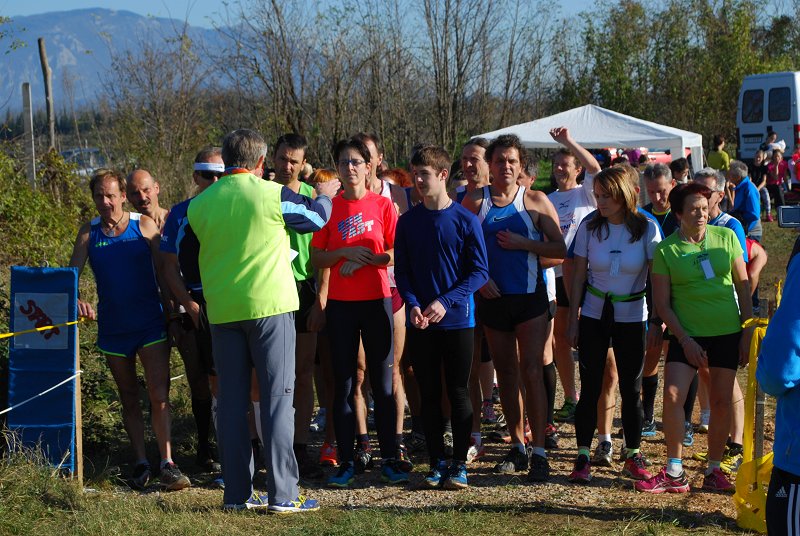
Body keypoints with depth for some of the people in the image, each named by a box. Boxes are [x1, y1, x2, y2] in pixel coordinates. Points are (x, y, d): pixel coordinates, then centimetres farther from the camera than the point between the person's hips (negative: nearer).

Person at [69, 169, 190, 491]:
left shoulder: (145, 225, -1)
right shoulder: (89, 232, 3)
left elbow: (163, 271, 2)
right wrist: (76, 302, -21)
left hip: (150, 323, -3)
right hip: (113, 328, 3)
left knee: (159, 395, -11)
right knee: (129, 400, 10)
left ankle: (167, 465, -13)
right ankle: (141, 463, 18)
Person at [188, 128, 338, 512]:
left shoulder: (199, 204, 2)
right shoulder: (273, 195, -8)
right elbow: (316, 220, 9)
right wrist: (323, 195, 30)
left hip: (221, 311, 4)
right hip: (269, 306, -4)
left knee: (231, 402, 10)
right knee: (278, 398, -1)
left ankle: (236, 492, 13)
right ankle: (282, 494, -2)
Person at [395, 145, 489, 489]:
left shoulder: (465, 220, -4)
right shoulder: (408, 221, 5)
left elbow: (480, 272, -5)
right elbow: (401, 271, 7)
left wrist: (446, 301, -16)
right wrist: (413, 305, -11)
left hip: (457, 319, -2)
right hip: (420, 322, 3)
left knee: (458, 393, 2)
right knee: (430, 395, 7)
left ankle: (459, 464, 10)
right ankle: (437, 462, 15)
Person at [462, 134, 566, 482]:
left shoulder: (536, 201, -1)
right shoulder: (475, 201, 3)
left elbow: (561, 249, -3)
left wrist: (523, 243, -14)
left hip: (530, 297, -3)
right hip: (492, 297, 3)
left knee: (531, 372, -8)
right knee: (505, 374, 9)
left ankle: (539, 453, -5)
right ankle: (517, 446, 20)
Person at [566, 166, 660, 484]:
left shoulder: (647, 229, -9)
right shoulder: (589, 227, -5)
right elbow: (578, 275, 0)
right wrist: (573, 321, -1)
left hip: (631, 317, -1)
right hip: (594, 315, 1)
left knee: (631, 388, 5)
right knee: (590, 386, -1)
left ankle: (633, 457, 18)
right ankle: (582, 457, 5)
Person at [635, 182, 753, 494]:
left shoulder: (725, 237, 1)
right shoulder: (666, 249, -4)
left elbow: (743, 286, 6)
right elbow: (662, 303, -4)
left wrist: (748, 332, 2)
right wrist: (685, 340, -11)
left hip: (727, 332, 1)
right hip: (687, 334, -1)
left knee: (721, 402, 4)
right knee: (672, 395, -14)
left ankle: (713, 471, 18)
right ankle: (674, 474, -4)